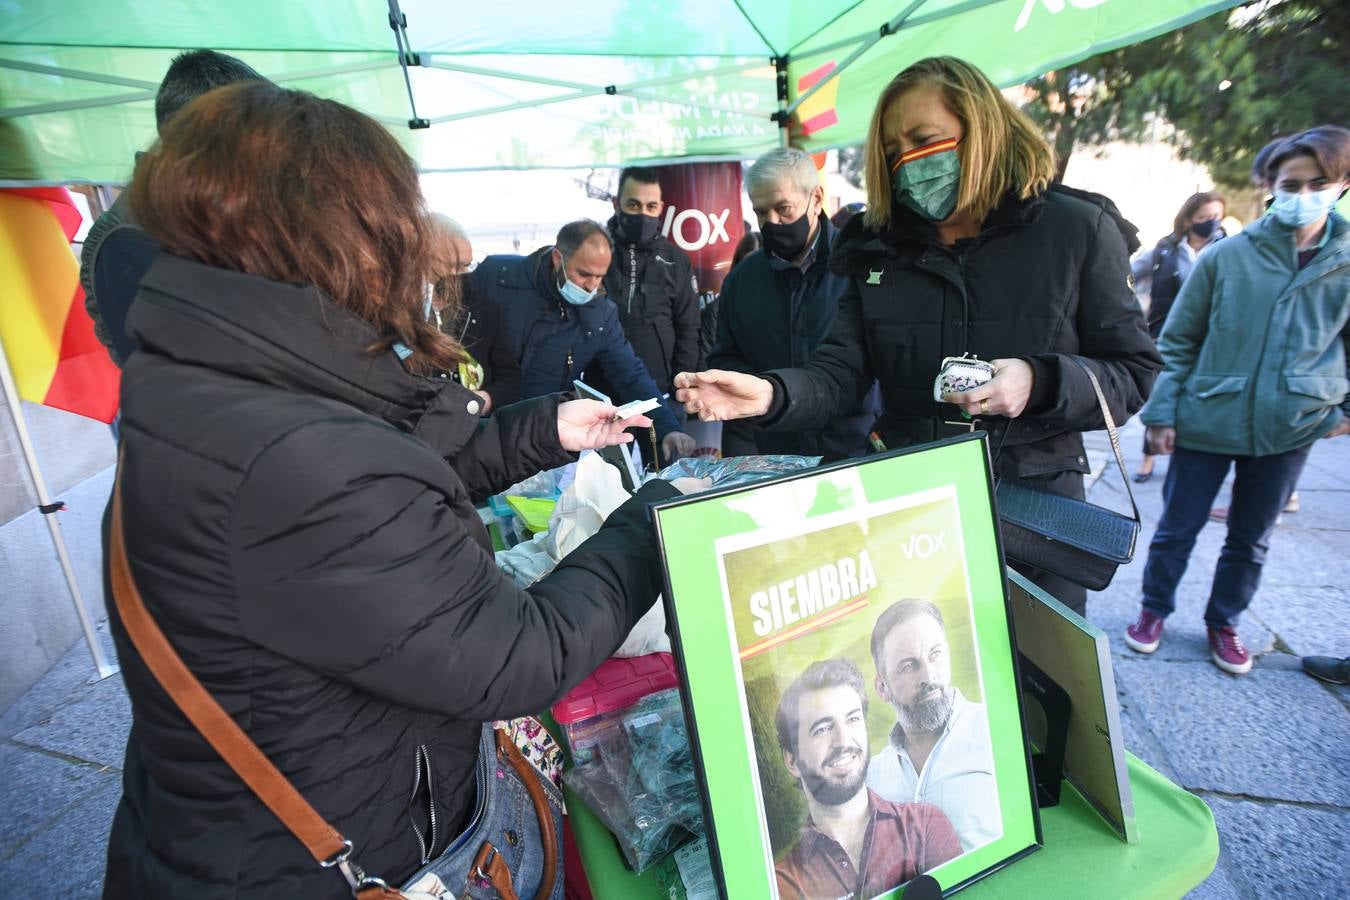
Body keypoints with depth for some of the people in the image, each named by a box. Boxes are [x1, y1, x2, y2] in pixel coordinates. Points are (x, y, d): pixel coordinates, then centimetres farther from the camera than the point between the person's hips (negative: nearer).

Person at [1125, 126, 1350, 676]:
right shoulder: (1228, 255, -4)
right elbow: (1178, 341, -2)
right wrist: (1161, 412, -6)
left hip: (1291, 430, 2)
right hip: (1205, 422, -2)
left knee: (1250, 540, 15)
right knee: (1177, 529, 8)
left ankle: (1223, 622, 34)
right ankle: (1154, 610, 28)